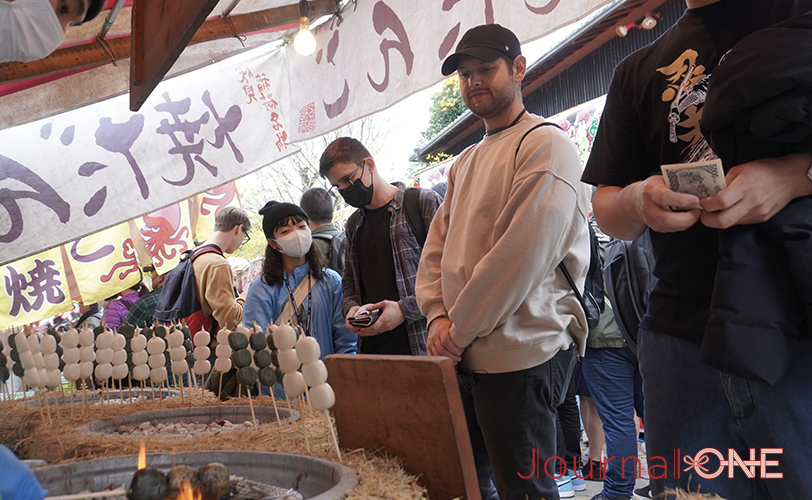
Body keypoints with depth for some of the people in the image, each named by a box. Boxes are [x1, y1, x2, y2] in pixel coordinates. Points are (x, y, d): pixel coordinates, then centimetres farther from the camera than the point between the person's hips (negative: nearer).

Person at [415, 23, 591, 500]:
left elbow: (524, 252, -18)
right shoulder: (465, 164, 20)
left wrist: (459, 331, -13)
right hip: (463, 354, 8)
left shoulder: (546, 145, -8)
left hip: (520, 352, -8)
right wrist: (439, 318, -1)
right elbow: (437, 249, 16)